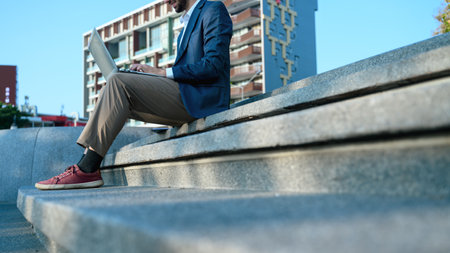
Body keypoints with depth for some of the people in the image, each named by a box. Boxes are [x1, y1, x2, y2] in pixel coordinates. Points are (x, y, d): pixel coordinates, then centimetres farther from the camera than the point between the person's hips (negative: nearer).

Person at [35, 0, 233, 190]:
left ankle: (87, 170, -23)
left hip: (201, 98, -9)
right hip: (184, 98, 9)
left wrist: (162, 72, -12)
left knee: (118, 81, -20)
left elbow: (213, 65, -15)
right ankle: (86, 165, -6)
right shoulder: (188, 22, 29)